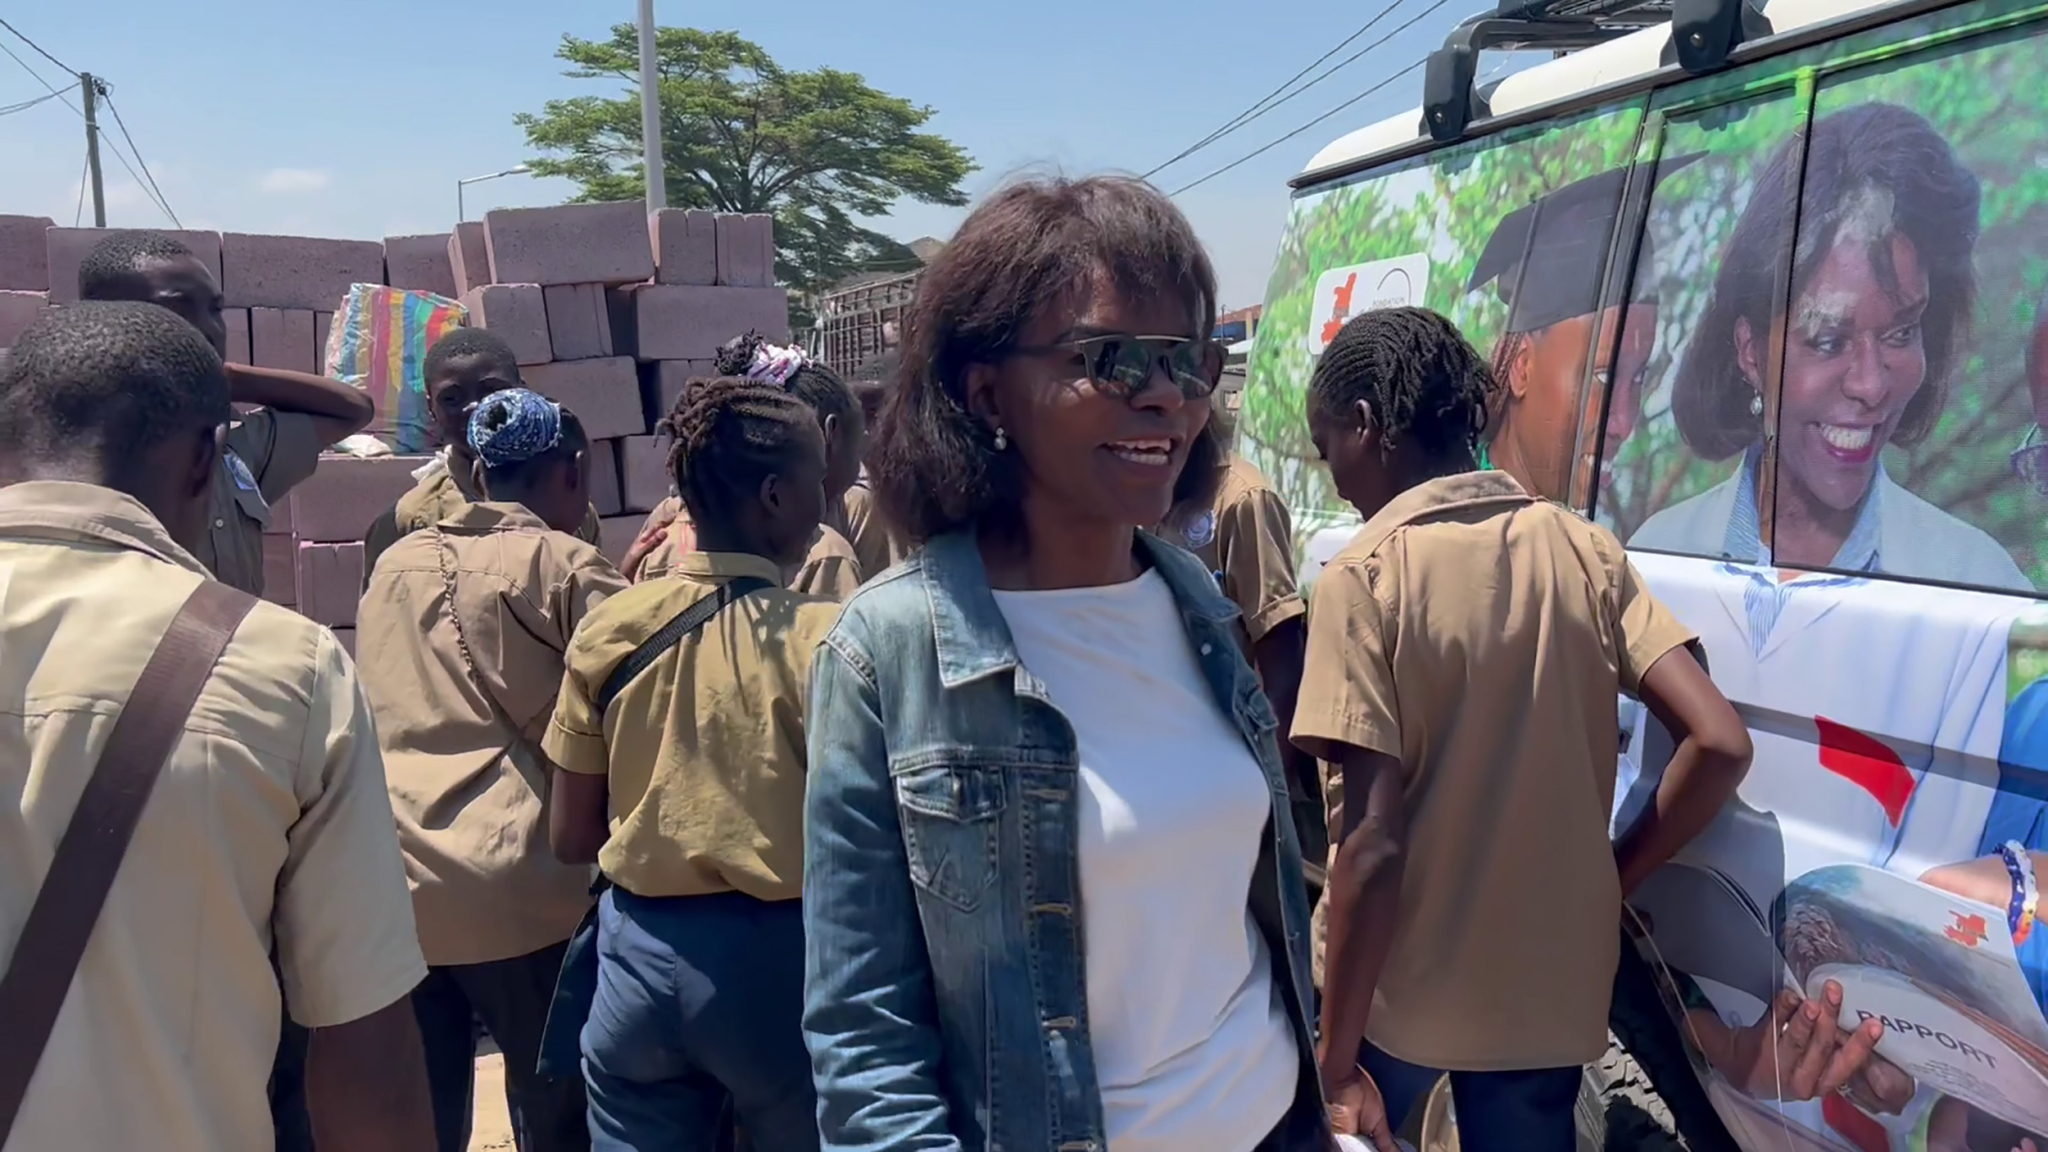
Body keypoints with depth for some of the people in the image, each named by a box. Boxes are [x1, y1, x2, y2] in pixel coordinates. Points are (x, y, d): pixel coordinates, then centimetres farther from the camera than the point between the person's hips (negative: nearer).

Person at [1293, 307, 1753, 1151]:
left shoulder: (1363, 579, -16)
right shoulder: (1586, 550, -1)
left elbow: (1373, 842, -20)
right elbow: (1720, 746, -6)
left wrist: (1336, 1063, -13)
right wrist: (1609, 882, 6)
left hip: (1396, 991, -4)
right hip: (1553, 990, 4)